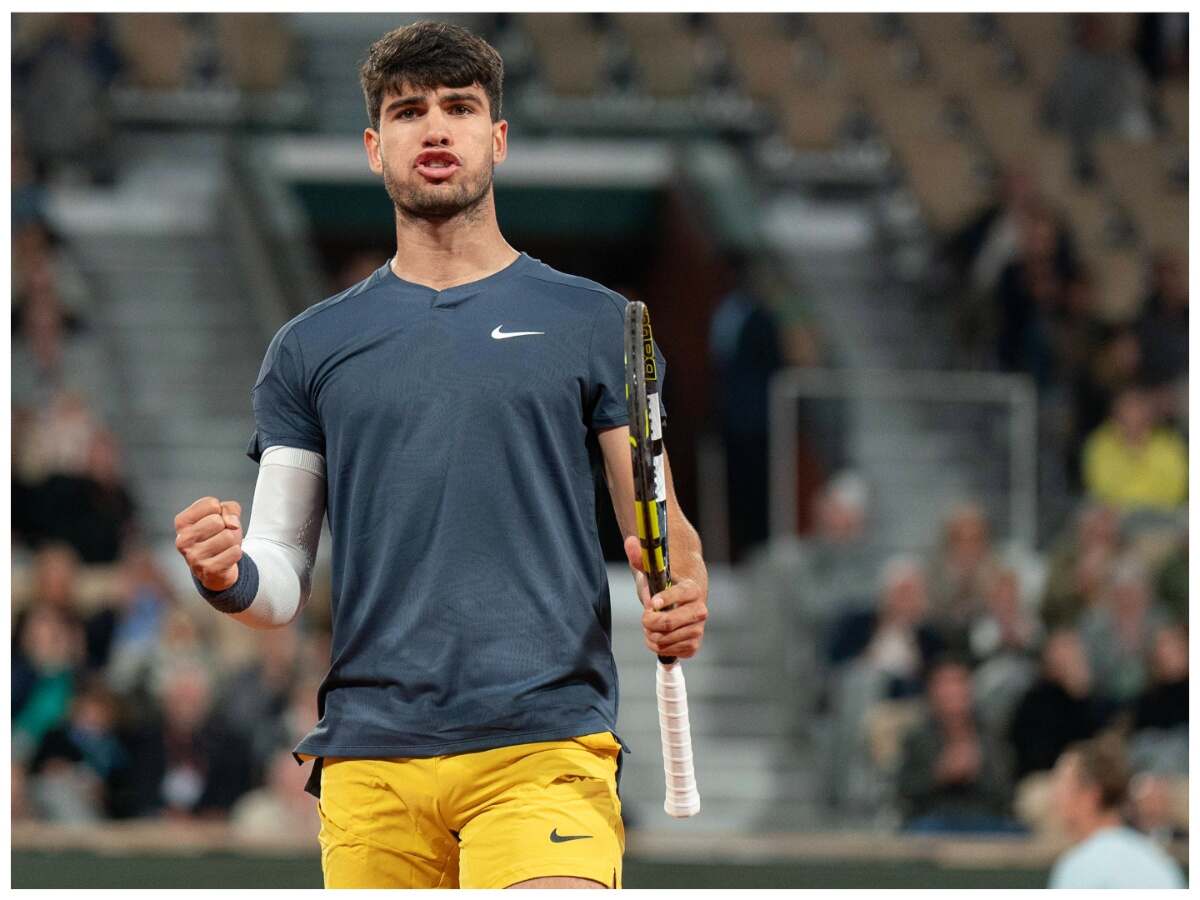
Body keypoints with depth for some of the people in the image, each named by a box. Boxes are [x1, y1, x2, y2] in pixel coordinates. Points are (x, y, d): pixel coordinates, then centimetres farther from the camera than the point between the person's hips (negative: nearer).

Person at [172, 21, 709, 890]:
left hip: (544, 743, -2)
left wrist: (679, 600, -13)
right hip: (369, 754, 2)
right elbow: (284, 584, 14)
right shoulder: (312, 347, 15)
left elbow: (665, 533, 10)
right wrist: (230, 576, -9)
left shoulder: (593, 323, 10)